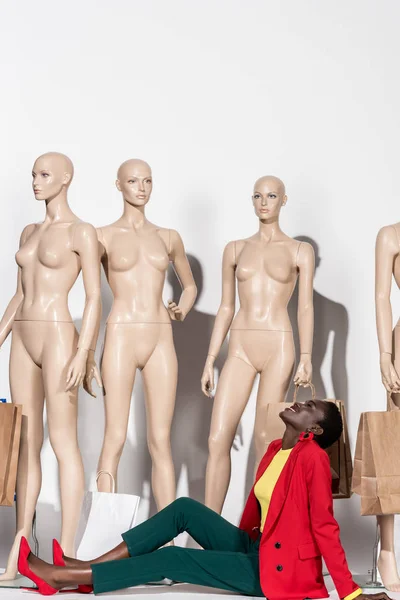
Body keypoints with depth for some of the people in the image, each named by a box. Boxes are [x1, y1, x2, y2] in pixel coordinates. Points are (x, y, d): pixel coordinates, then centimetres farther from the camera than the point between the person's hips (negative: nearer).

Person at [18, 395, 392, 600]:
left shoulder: (313, 456, -18)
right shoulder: (275, 450, 9)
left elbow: (324, 526, -20)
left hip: (276, 569, -8)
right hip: (256, 551, 8)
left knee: (170, 559, -15)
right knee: (185, 509, -3)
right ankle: (88, 567, -6)